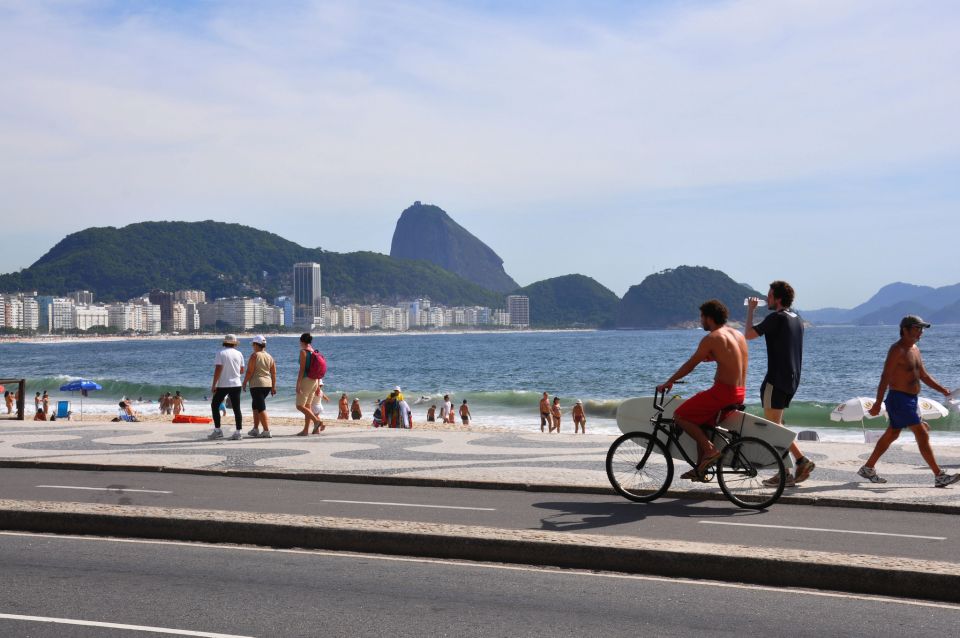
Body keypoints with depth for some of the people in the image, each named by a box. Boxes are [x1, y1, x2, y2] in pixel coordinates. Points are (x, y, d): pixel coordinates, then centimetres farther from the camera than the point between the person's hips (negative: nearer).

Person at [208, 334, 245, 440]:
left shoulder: (221, 353, -9)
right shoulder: (239, 354, 4)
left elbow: (218, 370, -15)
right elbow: (242, 371, 10)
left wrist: (214, 384, -10)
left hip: (223, 385, -3)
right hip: (236, 384, 3)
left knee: (214, 405, 12)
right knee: (236, 408, 4)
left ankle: (217, 430, 8)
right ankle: (239, 432, -1)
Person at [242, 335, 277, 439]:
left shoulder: (254, 355, -10)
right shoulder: (269, 356, 9)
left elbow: (250, 372, -14)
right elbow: (274, 373, 9)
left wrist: (244, 383, -3)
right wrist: (273, 386, 14)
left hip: (257, 384, -7)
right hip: (267, 384, 7)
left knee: (261, 408, -7)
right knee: (255, 405, 22)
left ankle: (266, 431, -13)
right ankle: (256, 429, 25)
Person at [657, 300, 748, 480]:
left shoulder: (712, 338, -11)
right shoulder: (739, 335, 12)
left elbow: (690, 365, -7)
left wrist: (668, 382, 2)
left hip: (723, 391, -9)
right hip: (740, 392, 9)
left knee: (680, 416, -1)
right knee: (702, 423, 24)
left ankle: (710, 449, -5)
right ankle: (700, 469, 23)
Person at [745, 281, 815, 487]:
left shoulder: (776, 318, -15)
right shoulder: (797, 319, 14)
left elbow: (748, 334, -10)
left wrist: (750, 310, 1)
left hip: (777, 379, -9)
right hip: (792, 379, 9)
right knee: (777, 424, 16)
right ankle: (801, 461, 11)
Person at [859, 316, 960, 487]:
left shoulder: (915, 349, 14)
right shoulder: (897, 350, -15)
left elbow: (923, 375, 20)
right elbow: (885, 377, -19)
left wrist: (942, 390, 10)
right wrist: (878, 404, -23)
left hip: (911, 400, 10)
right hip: (899, 399, -10)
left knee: (891, 435, 16)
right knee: (922, 435, -11)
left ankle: (868, 468, 26)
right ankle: (939, 476, -10)